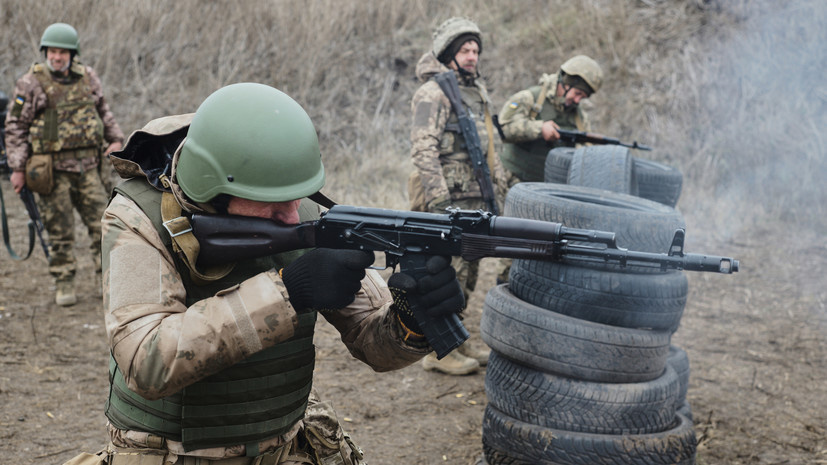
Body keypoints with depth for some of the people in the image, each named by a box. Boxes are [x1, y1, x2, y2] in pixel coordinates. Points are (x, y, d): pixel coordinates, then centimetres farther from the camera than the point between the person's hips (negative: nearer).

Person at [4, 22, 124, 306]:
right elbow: (15, 126, -2)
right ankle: (64, 284, 14)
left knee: (103, 223, 1)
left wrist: (115, 138, 10)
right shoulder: (31, 84, -5)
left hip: (86, 166, 3)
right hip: (53, 169, -3)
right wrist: (17, 168, -6)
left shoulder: (87, 78, 7)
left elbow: (103, 111, 22)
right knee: (60, 231, 2)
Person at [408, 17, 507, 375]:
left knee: (467, 272, 13)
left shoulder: (478, 93, 17)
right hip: (449, 198, -8)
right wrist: (440, 202, -23)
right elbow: (423, 150, -18)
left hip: (476, 198, 8)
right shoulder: (433, 93, -10)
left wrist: (498, 190, 20)